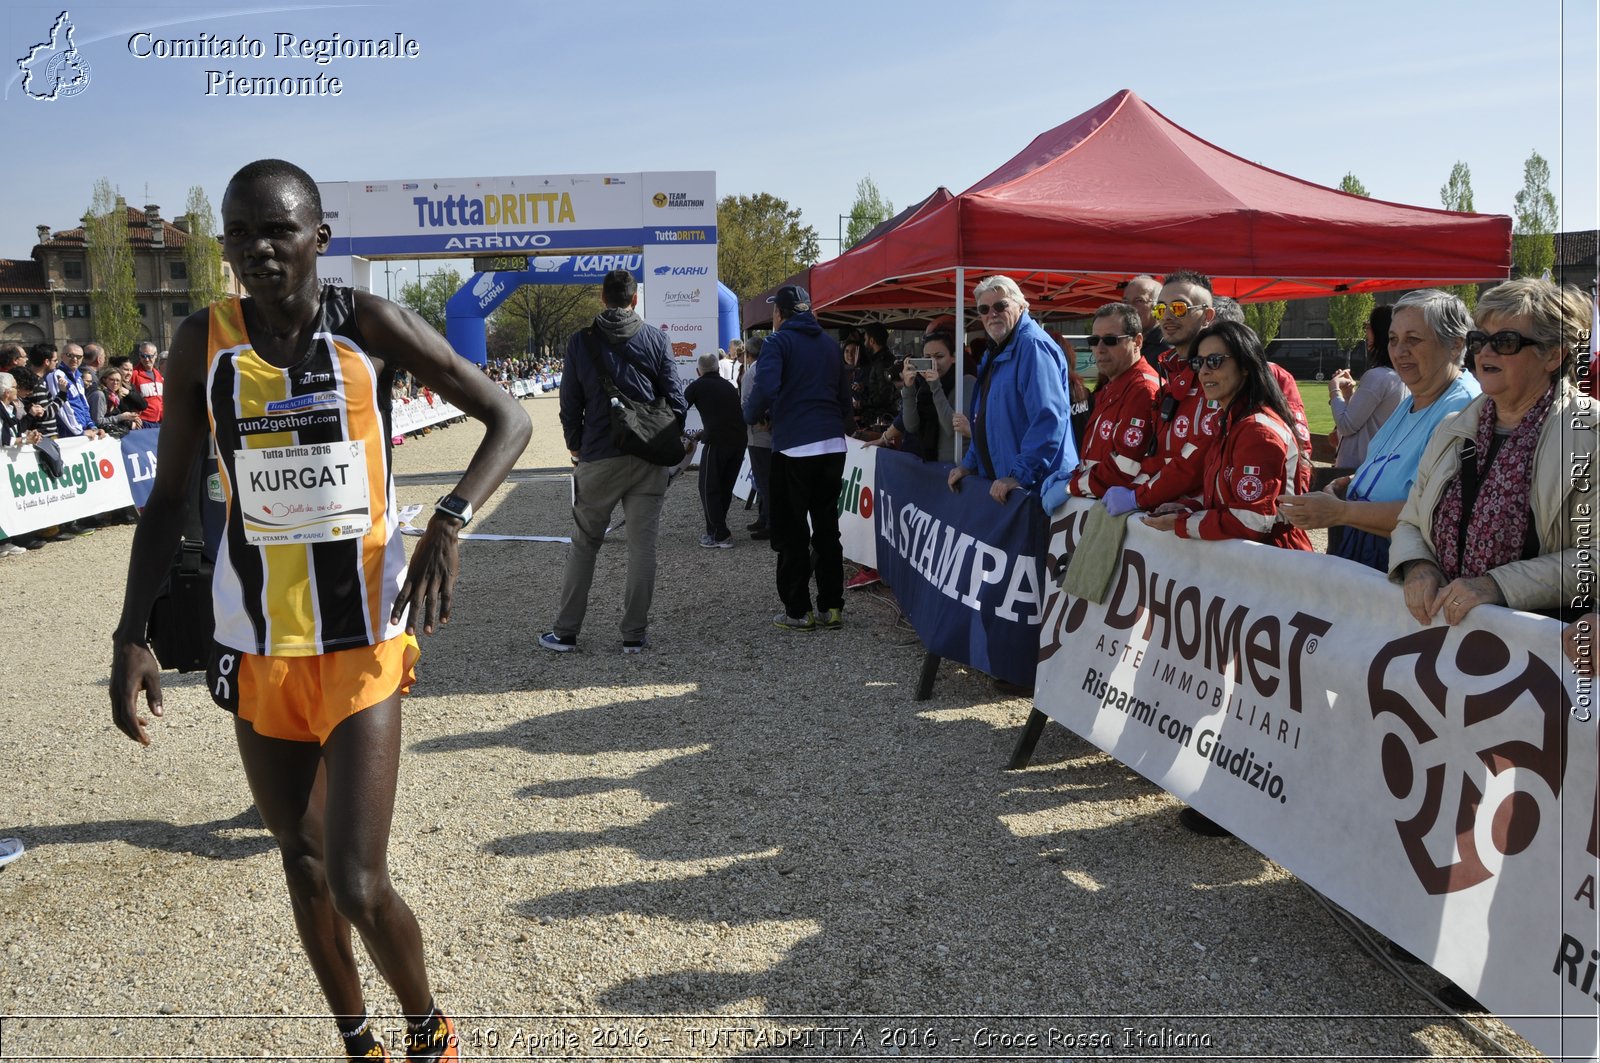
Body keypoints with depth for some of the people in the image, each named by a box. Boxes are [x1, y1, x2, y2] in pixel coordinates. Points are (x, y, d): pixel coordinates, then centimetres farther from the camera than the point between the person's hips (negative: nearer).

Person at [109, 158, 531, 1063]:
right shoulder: (205, 340, 0)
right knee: (304, 868, 16)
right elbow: (171, 496, 7)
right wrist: (132, 633, -1)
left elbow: (508, 418, -5)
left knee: (359, 886, -7)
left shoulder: (370, 325, -8)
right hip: (255, 649, 4)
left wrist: (449, 523, -21)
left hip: (364, 645, -3)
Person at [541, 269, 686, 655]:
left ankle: (565, 632, 15)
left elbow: (570, 403, 4)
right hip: (649, 459, 0)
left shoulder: (580, 342, 1)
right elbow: (675, 398, -1)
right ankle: (634, 634, 8)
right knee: (642, 546, 4)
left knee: (583, 545, 11)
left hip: (598, 458, 0)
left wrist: (576, 446, 18)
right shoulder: (656, 339, 0)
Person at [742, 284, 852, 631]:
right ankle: (831, 606, 14)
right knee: (827, 527, 12)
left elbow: (765, 388, -18)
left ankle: (798, 611, 5)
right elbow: (844, 395, 16)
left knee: (791, 533, 3)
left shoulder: (778, 342, -3)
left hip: (794, 448, -5)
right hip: (833, 446, 6)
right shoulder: (830, 344, 15)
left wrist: (752, 415, -1)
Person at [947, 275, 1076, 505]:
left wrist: (1020, 475, -26)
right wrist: (970, 463, 18)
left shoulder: (1033, 346, -16)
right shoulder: (997, 351, 17)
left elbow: (1049, 420, -26)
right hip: (999, 482, 9)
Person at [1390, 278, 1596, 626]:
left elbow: (1590, 555, -13)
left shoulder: (1586, 431, -4)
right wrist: (1416, 567, -4)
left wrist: (1498, 586, -21)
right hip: (1441, 623, 4)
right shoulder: (1453, 430, 13)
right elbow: (1409, 523, 17)